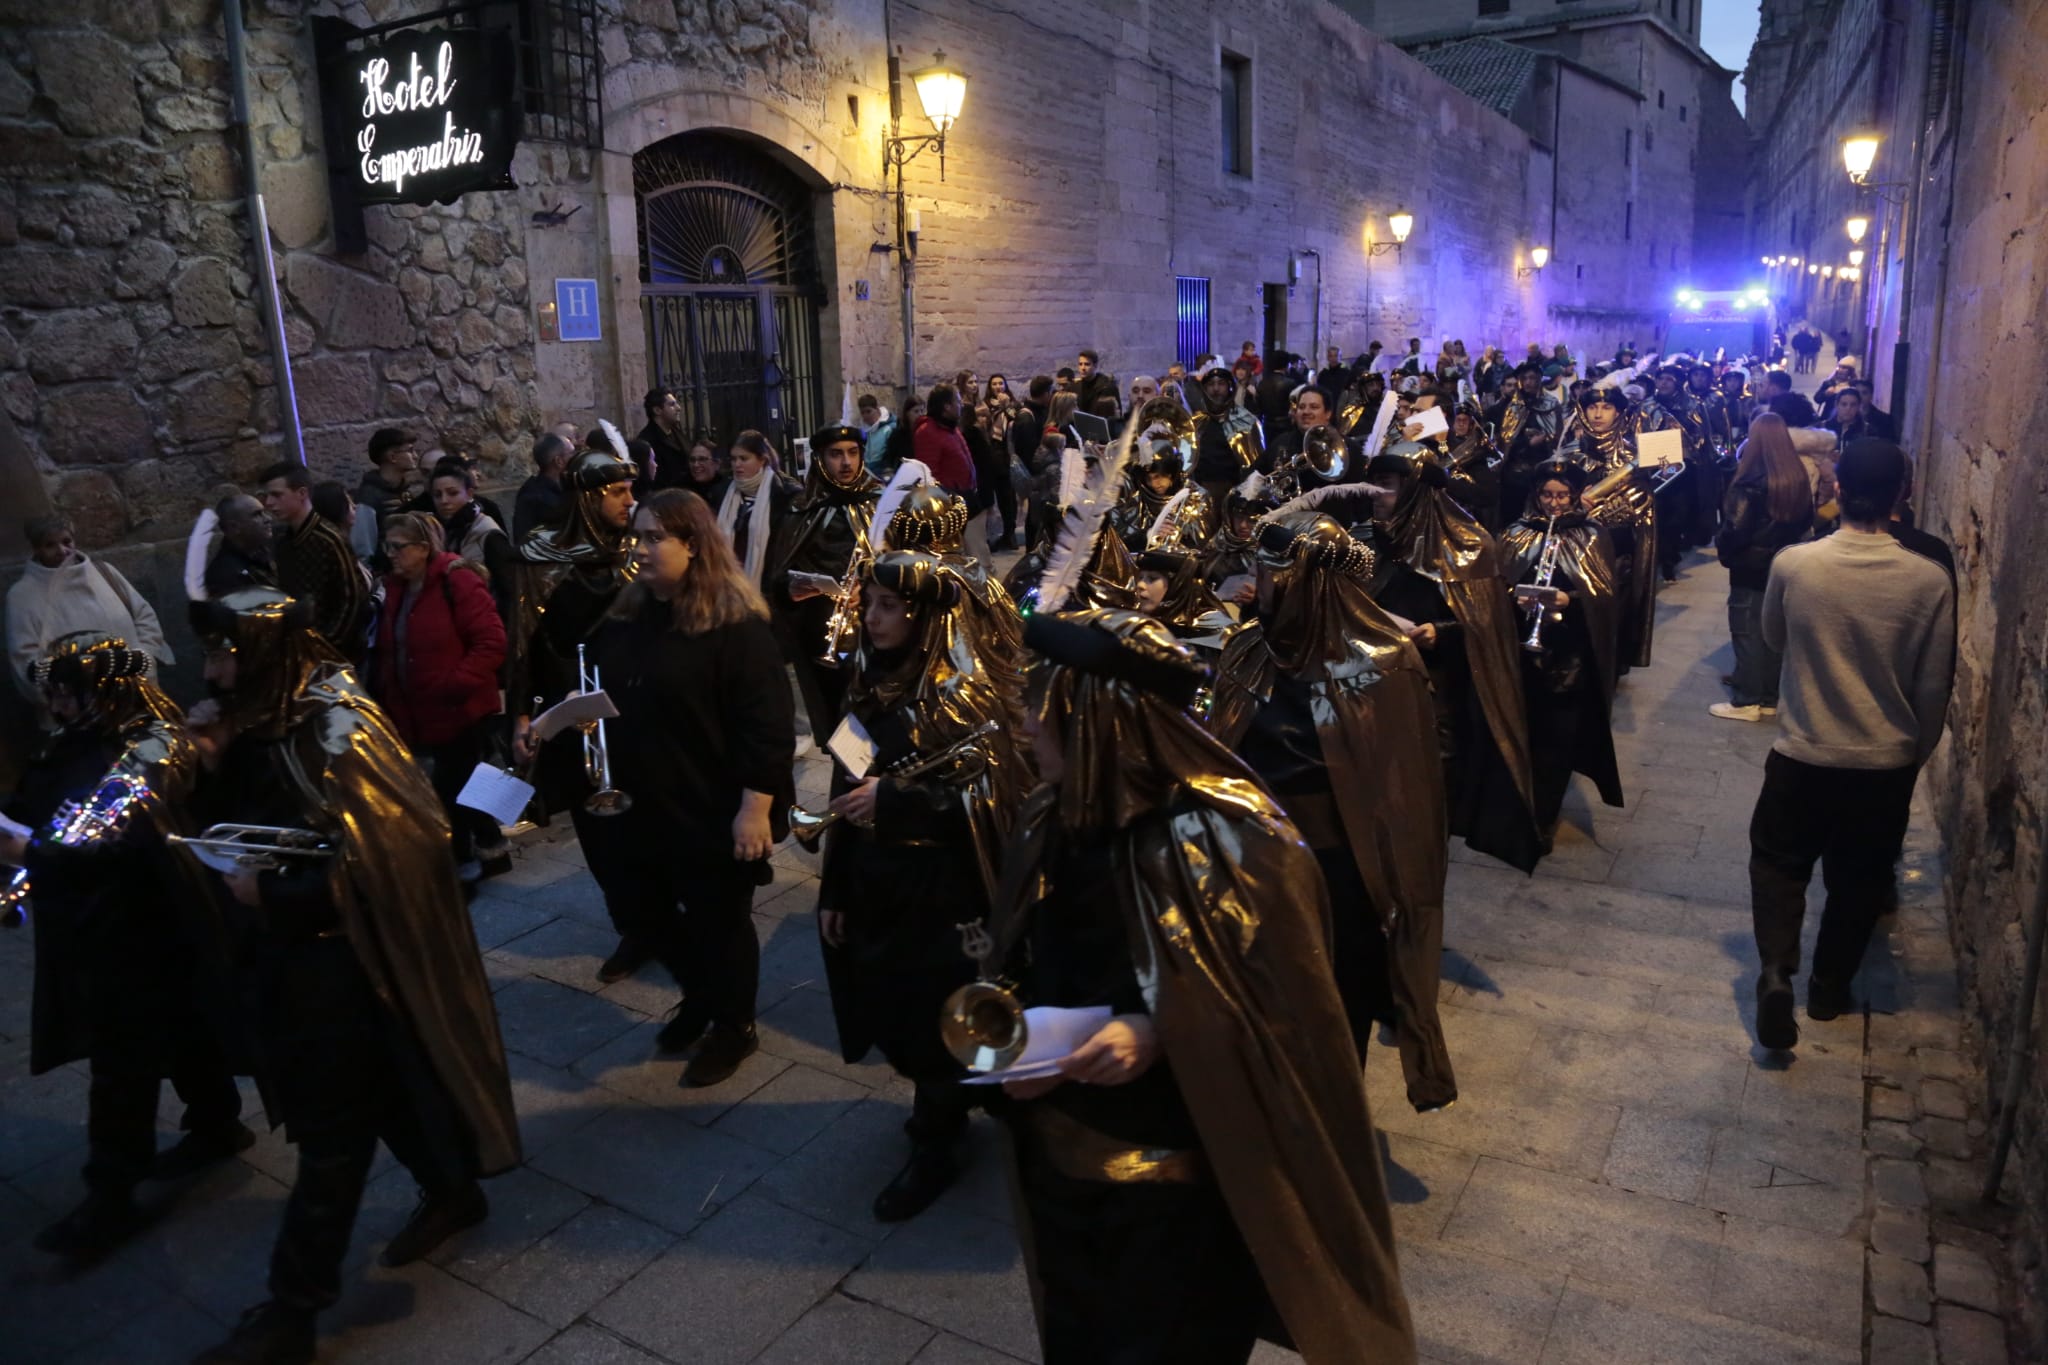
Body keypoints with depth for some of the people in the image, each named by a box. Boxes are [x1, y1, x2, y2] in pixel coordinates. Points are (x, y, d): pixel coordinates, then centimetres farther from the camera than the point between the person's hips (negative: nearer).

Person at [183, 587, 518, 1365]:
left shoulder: (337, 731, -22)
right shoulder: (263, 723, 3)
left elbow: (383, 859, -23)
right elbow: (236, 818, 9)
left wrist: (271, 892, -22)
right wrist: (212, 765, -8)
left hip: (343, 952, -8)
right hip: (293, 947, 9)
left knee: (329, 1126, 3)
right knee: (376, 1085, 21)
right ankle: (452, 1194, 41)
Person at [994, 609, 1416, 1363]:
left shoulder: (1225, 835, -23)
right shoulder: (1049, 820, -5)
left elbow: (1284, 1005, -16)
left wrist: (1161, 1034, -27)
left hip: (1185, 1181, -5)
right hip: (1060, 1161, 6)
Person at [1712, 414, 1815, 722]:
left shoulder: (1751, 482, -20)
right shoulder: (1799, 479, 3)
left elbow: (1735, 527, -19)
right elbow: (1806, 523, 13)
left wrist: (1721, 546, -1)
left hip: (1751, 568, -7)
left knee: (1747, 634, 1)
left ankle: (1747, 702, 6)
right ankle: (1770, 699, 21)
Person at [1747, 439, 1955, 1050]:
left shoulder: (1793, 564, -15)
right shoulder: (1930, 581, -13)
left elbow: (1774, 638, 5)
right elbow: (1934, 688, -4)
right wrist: (1916, 752, 11)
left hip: (1802, 755, -1)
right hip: (1887, 764, 1)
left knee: (1778, 864, 18)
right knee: (1858, 879, 19)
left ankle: (1775, 972, -1)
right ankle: (1830, 987, 32)